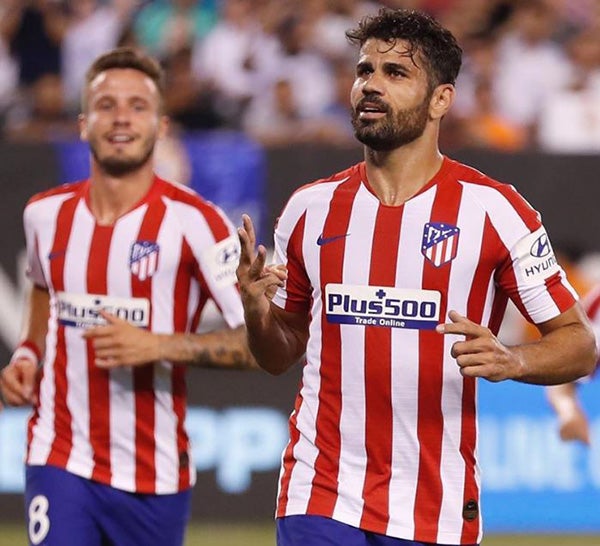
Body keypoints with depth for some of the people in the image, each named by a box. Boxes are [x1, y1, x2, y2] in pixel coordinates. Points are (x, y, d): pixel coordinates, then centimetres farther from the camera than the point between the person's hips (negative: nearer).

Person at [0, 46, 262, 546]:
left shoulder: (193, 220, -10)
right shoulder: (47, 214, 5)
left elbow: (259, 340, -13)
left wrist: (158, 346, -22)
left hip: (156, 478, -2)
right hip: (60, 462, 2)